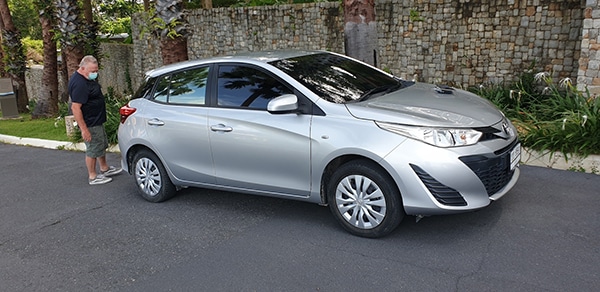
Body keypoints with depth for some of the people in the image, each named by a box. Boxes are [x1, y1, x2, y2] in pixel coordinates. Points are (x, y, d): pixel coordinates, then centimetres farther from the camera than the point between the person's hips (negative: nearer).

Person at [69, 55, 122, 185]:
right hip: (90, 124, -11)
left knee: (102, 145, 22)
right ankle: (92, 177, 15)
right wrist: (84, 129, -28)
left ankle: (104, 168, 38)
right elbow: (75, 108, -29)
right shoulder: (79, 84, -26)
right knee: (93, 149, 2)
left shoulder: (87, 78, 6)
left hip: (97, 121, 11)